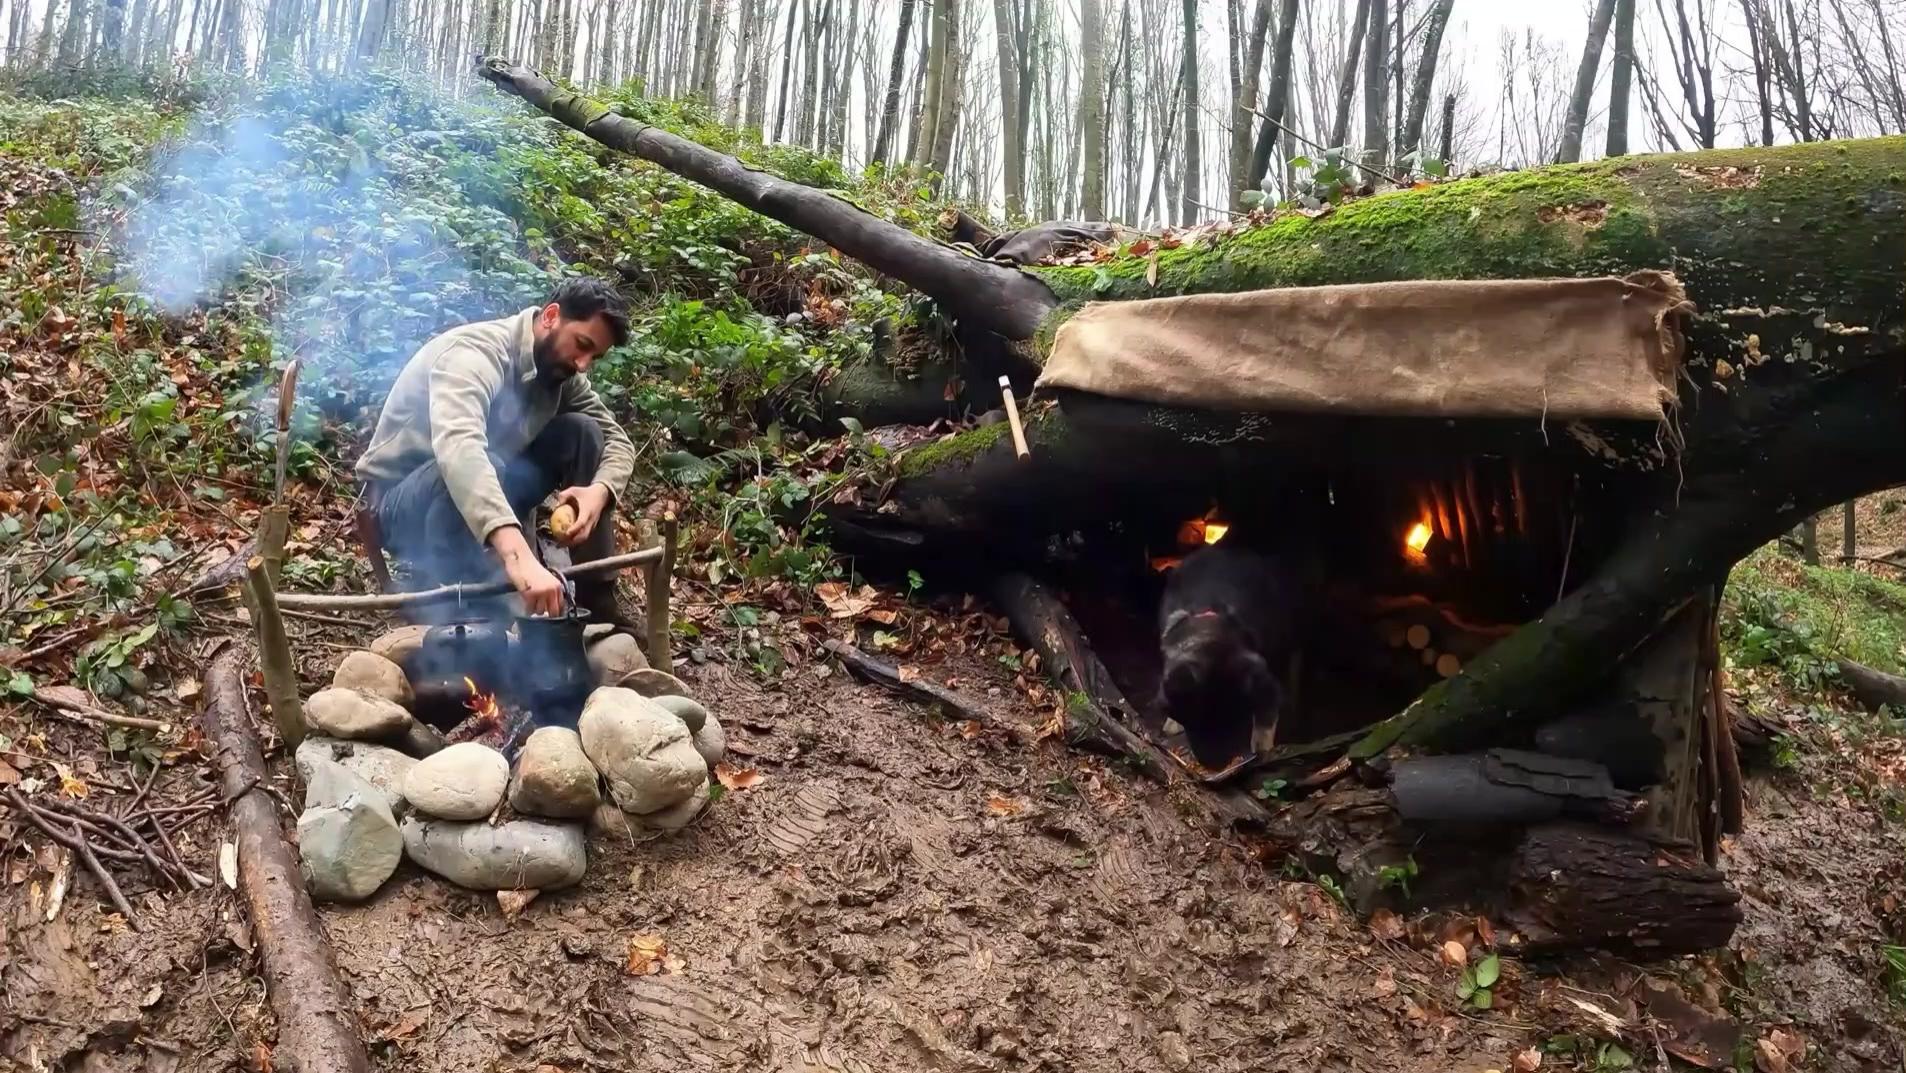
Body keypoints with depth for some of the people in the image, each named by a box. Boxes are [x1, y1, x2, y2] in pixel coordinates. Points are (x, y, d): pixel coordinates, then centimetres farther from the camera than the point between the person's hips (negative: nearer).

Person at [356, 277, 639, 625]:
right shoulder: (476, 351, -30)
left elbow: (617, 439, -2)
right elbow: (457, 449, -49)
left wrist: (599, 490, -27)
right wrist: (518, 555, -62)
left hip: (487, 494, 7)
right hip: (400, 501, -7)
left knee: (582, 432, -9)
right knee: (463, 474, -38)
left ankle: (598, 599, -5)